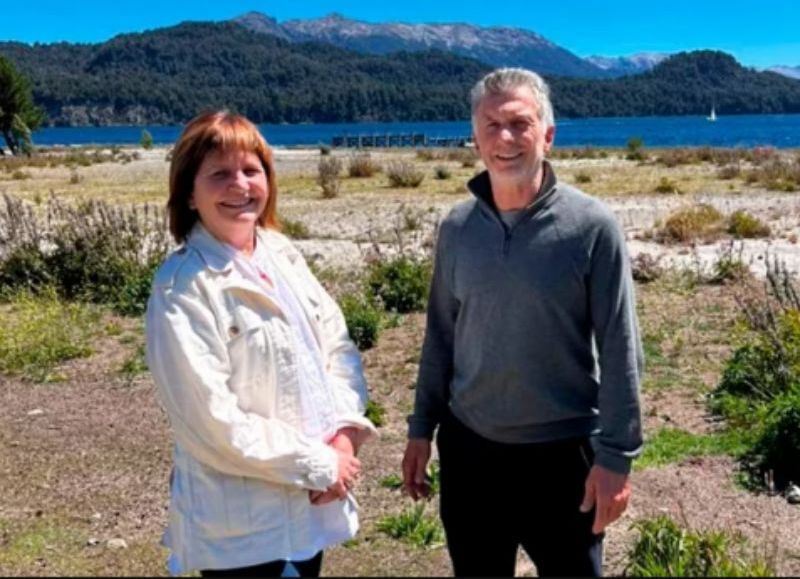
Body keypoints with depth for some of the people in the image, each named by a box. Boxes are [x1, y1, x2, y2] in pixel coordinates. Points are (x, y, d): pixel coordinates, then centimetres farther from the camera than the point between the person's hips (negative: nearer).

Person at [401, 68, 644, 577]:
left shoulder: (592, 226, -12)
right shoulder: (457, 228, 0)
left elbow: (620, 353, -11)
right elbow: (440, 337, 8)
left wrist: (615, 456, -12)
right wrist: (421, 429, 8)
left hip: (562, 454, -3)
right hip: (469, 448, 4)